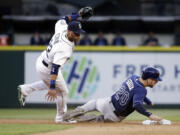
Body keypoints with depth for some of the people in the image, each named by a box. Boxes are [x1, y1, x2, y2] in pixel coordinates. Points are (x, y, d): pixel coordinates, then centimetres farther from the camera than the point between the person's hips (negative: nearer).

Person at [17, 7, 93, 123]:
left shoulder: (62, 30, -15)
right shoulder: (64, 48, -37)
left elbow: (62, 21, 10)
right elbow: (55, 68, -42)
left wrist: (77, 15, 4)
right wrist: (52, 88, -46)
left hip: (41, 61, 9)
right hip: (47, 69, -9)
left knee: (49, 83, 34)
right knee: (63, 92, 8)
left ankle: (25, 89, 28)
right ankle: (61, 117, 23)